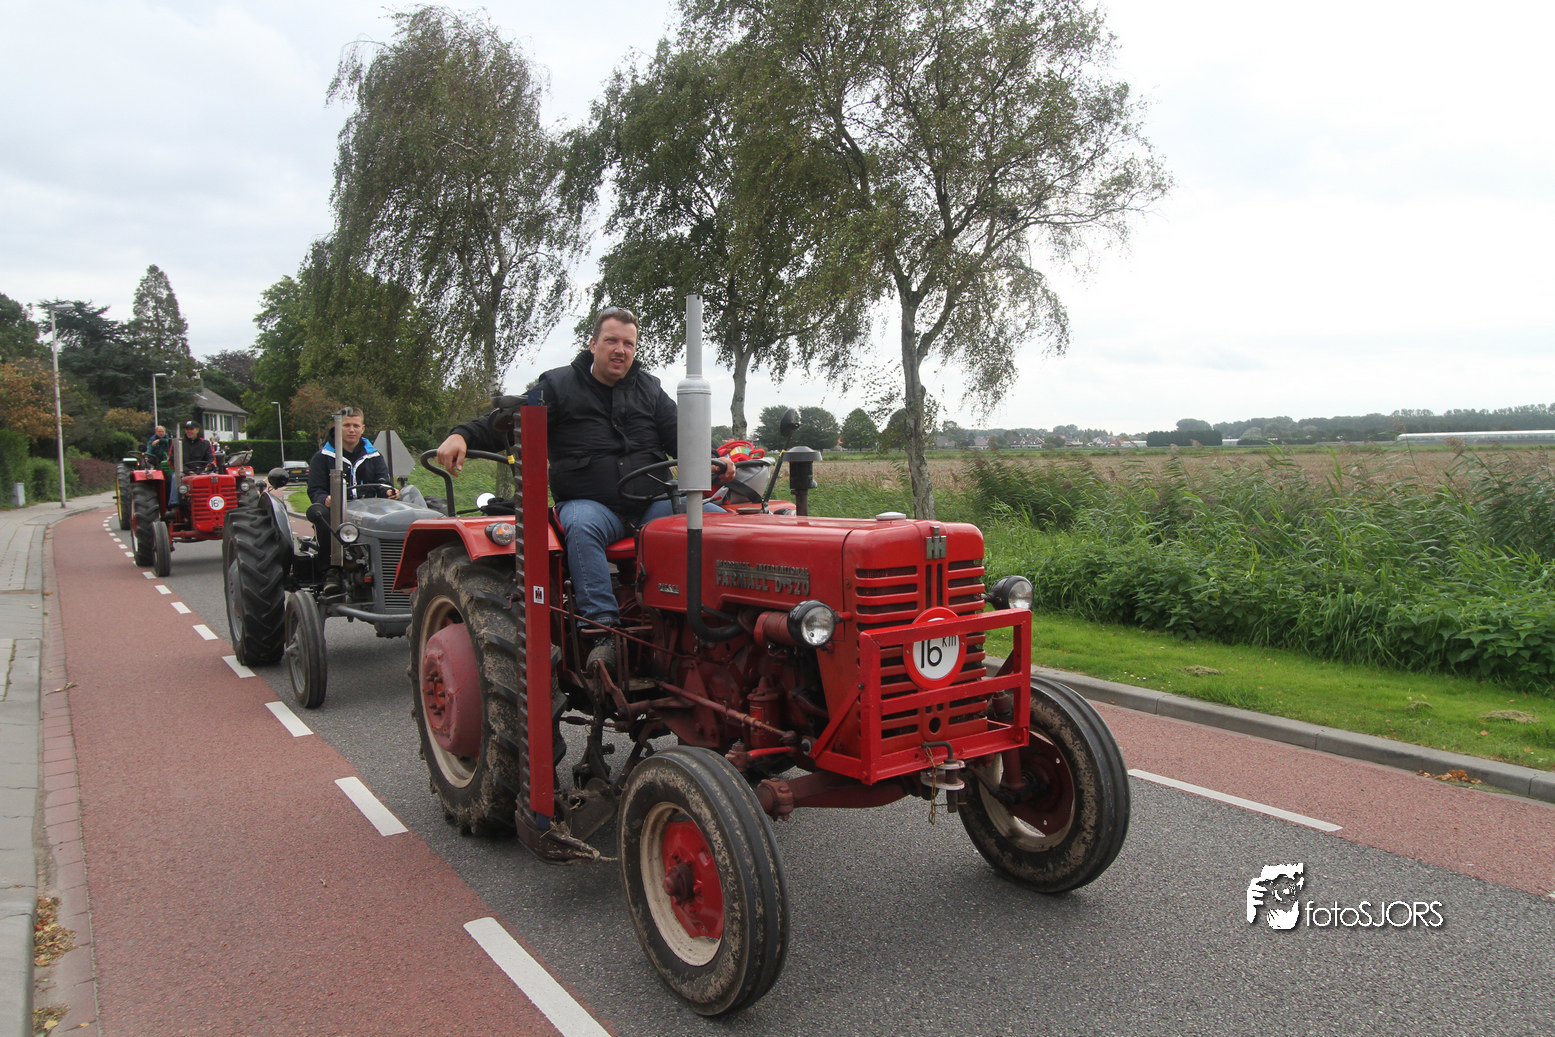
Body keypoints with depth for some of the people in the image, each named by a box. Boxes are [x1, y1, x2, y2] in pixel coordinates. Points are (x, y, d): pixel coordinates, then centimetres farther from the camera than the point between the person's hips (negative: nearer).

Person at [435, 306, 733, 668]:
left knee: (714, 516, -19)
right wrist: (462, 436, -18)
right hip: (589, 502, -3)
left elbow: (680, 434, 13)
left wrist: (713, 459, -8)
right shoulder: (558, 386, 6)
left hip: (651, 501, 3)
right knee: (582, 527, -39)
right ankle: (603, 628, -38)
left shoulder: (649, 389, 17)